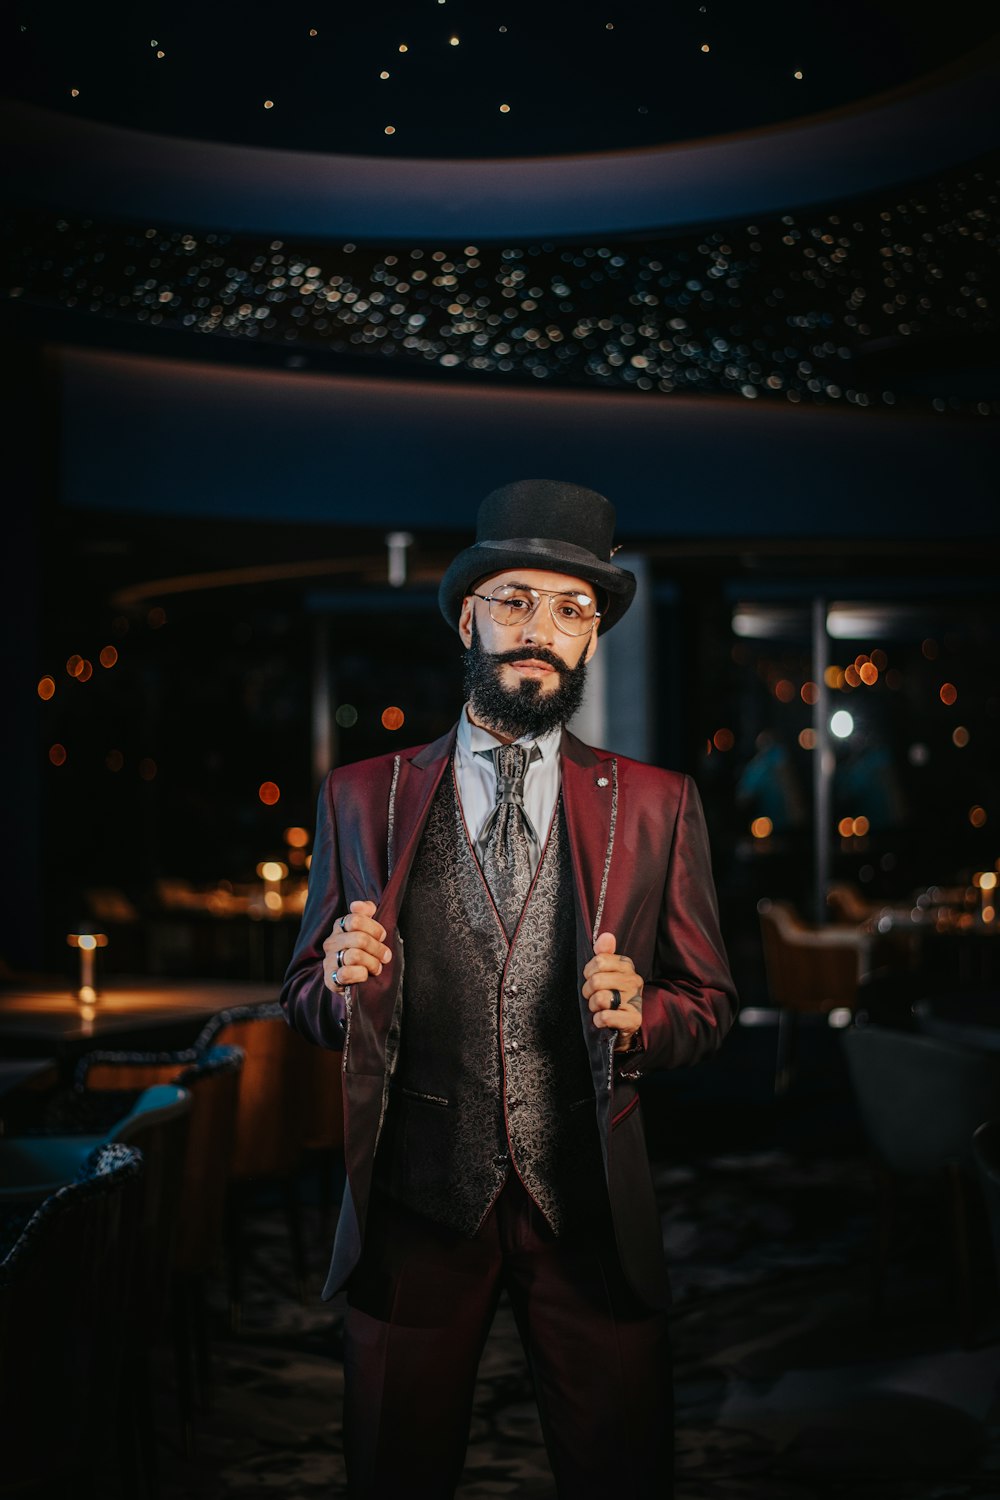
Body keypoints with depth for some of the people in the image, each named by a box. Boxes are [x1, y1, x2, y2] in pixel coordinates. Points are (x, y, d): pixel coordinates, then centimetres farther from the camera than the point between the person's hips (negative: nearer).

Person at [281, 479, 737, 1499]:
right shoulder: (362, 798, 5)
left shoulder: (657, 805, 4)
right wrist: (347, 982, -14)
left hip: (589, 1212, 0)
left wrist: (639, 1017, -15)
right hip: (414, 1211, 0)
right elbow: (305, 998, 9)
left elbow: (709, 1003, 7)